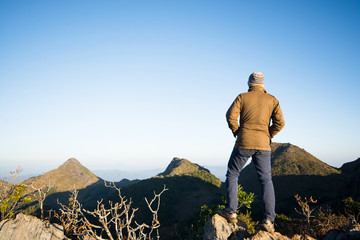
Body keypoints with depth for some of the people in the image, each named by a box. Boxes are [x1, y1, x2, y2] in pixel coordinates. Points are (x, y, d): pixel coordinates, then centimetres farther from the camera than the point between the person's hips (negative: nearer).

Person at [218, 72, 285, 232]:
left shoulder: (242, 97, 6)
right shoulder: (272, 100, 10)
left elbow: (231, 115, -9)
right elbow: (280, 122, -1)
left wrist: (237, 132, 5)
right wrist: (268, 136, 11)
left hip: (243, 143, -2)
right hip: (263, 145, 2)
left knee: (232, 175, 13)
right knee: (266, 180, 6)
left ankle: (231, 212, 10)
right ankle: (269, 220, -2)